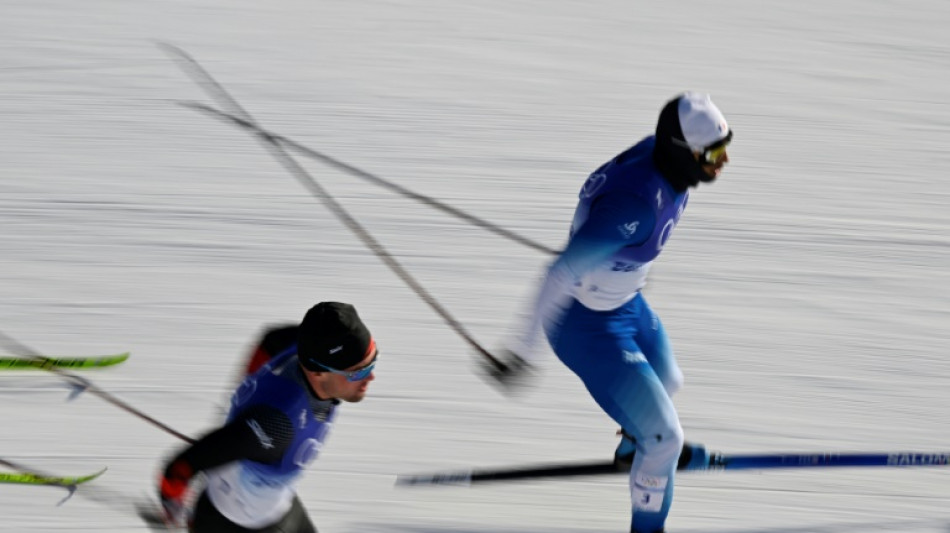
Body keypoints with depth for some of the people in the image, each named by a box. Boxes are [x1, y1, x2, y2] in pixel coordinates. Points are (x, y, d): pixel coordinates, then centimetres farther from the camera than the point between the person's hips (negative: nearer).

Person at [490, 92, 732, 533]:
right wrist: (525, 348, -30)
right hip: (588, 328, -9)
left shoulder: (660, 153, -14)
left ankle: (634, 448, 67)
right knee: (663, 435, -2)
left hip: (626, 301, 9)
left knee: (666, 382, 35)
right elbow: (562, 273, -36)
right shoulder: (636, 203, -40)